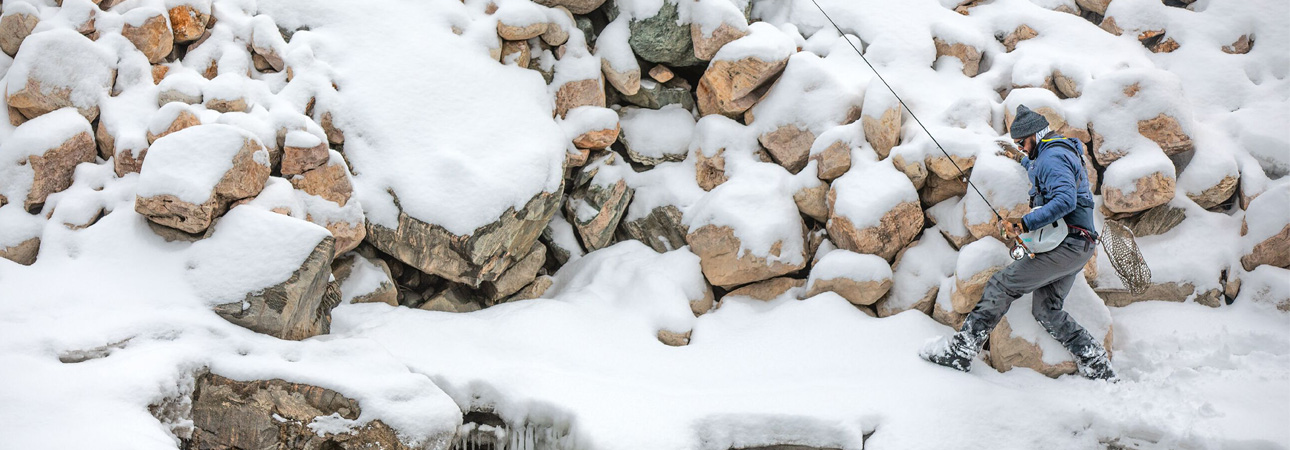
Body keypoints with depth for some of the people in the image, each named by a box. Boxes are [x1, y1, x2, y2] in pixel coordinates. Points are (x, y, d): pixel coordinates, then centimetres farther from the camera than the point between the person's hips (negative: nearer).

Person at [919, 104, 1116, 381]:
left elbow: (1065, 201, -28)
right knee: (1046, 311, 9)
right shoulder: (1063, 152, 21)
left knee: (1002, 285, -9)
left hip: (1066, 246, -10)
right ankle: (1098, 366, 7)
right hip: (1076, 248, 10)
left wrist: (1024, 224, -31)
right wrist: (1022, 162, 47)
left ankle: (960, 350, -9)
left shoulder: (1052, 158, -12)